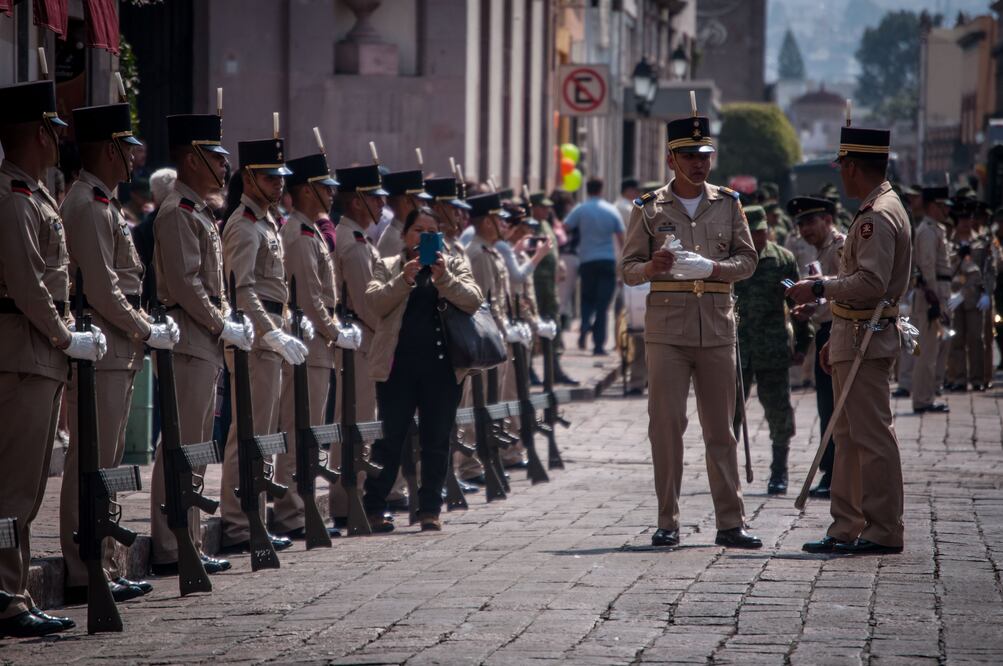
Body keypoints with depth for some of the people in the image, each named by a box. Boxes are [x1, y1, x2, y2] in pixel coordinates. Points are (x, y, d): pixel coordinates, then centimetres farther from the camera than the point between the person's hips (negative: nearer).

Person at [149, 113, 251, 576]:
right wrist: (224, 327, -15)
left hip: (205, 346, 11)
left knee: (194, 449, 12)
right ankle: (171, 550, -7)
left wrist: (229, 322, 9)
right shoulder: (177, 213, -13)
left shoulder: (200, 212, 19)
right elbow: (185, 285, -19)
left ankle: (187, 543, 17)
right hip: (189, 344, -11)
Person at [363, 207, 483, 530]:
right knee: (390, 439, 2)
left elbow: (472, 300, -4)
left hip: (442, 364, 1)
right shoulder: (387, 266, 10)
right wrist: (404, 279, -18)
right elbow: (376, 302, -6)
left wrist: (443, 278, -18)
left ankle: (430, 509, 11)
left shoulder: (454, 264, 11)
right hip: (397, 364, -1)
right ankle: (373, 508, 9)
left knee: (436, 440, 4)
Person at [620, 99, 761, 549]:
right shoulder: (649, 208, 5)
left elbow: (748, 260, 8)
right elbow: (629, 269, 5)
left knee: (720, 428, 4)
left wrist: (716, 268, -12)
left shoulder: (728, 204, 9)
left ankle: (730, 522, 7)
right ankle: (668, 522, 3)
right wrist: (653, 267, -17)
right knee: (666, 425, -3)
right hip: (666, 329, -1)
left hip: (717, 328, 2)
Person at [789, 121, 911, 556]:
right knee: (849, 436, 12)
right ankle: (847, 529, 16)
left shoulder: (878, 217, -16)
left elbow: (871, 283, -25)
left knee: (872, 437, -7)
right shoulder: (876, 211, 18)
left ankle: (884, 532, -4)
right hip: (855, 340, 11)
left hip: (865, 343, -11)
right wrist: (836, 340, 23)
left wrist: (819, 288, -15)